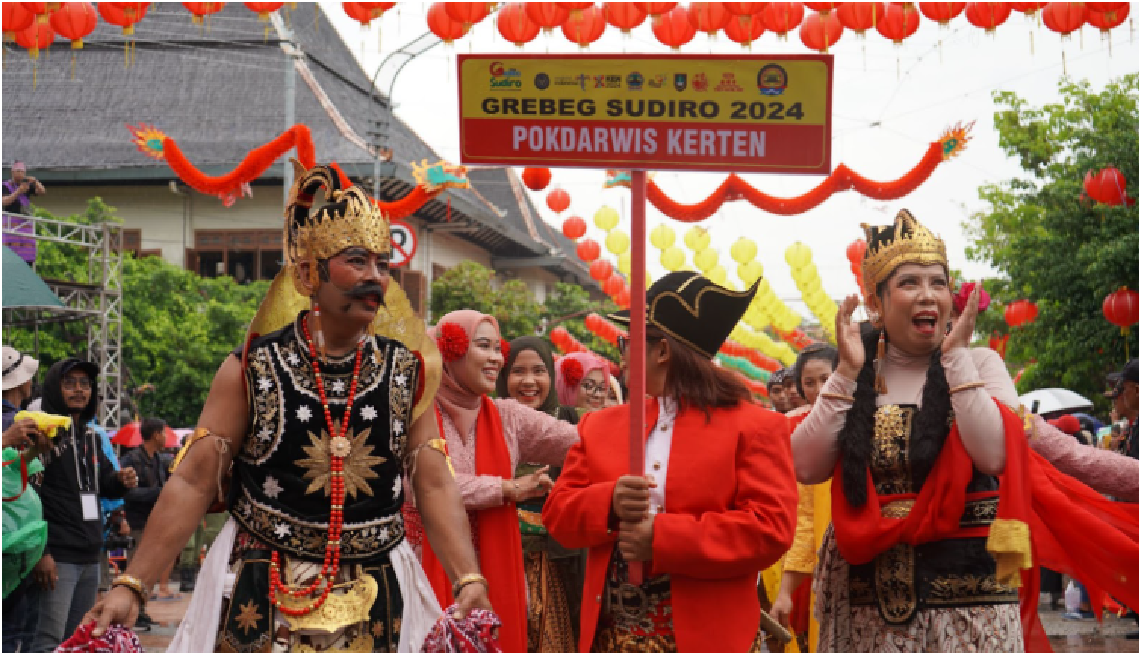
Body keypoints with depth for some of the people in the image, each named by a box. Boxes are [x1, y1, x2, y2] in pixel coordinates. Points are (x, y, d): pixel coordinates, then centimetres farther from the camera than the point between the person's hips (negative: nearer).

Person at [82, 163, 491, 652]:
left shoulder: (407, 372, 1)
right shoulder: (252, 369, -5)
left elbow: (434, 485, -1)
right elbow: (193, 483, -7)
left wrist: (469, 580, -15)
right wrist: (131, 587, -13)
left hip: (376, 602, 2)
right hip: (260, 596, -2)